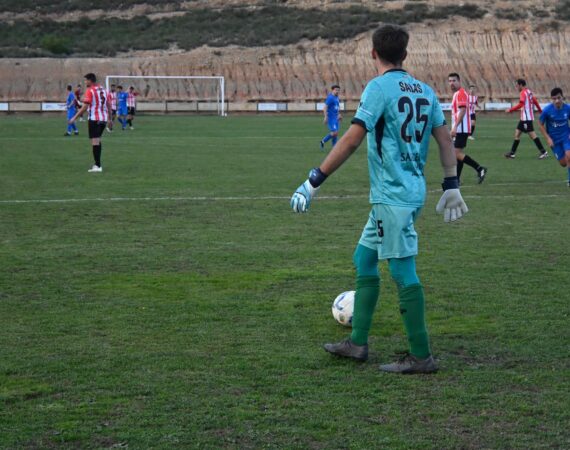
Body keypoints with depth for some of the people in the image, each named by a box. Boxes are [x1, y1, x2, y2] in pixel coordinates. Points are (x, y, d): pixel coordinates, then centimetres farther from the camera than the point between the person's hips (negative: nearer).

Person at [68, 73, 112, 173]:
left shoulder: (90, 91, -9)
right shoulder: (103, 90, 12)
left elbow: (84, 107, -15)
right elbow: (109, 105, 15)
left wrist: (74, 118, -11)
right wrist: (109, 119, 22)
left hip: (94, 119, -7)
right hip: (103, 119, 7)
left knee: (95, 141, -6)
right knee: (98, 141, 19)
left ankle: (98, 166, -8)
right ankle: (97, 163, 22)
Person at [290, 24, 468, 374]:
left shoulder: (380, 87, -11)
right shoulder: (424, 90, 10)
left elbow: (352, 139, -18)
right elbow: (445, 139, 11)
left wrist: (314, 181, -16)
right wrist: (452, 187, 17)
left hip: (393, 196, -8)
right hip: (413, 191, 8)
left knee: (404, 273, -3)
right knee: (364, 259, 17)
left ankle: (421, 357, 2)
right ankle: (357, 343, 22)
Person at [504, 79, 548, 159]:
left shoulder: (523, 93, -13)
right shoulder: (529, 92, 14)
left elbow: (521, 104, -24)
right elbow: (535, 102, 22)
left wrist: (510, 110, -21)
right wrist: (540, 110, 34)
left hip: (526, 118, -10)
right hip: (524, 118, 10)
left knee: (532, 135, -8)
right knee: (517, 133, 10)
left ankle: (543, 152, -6)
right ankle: (512, 153, 12)